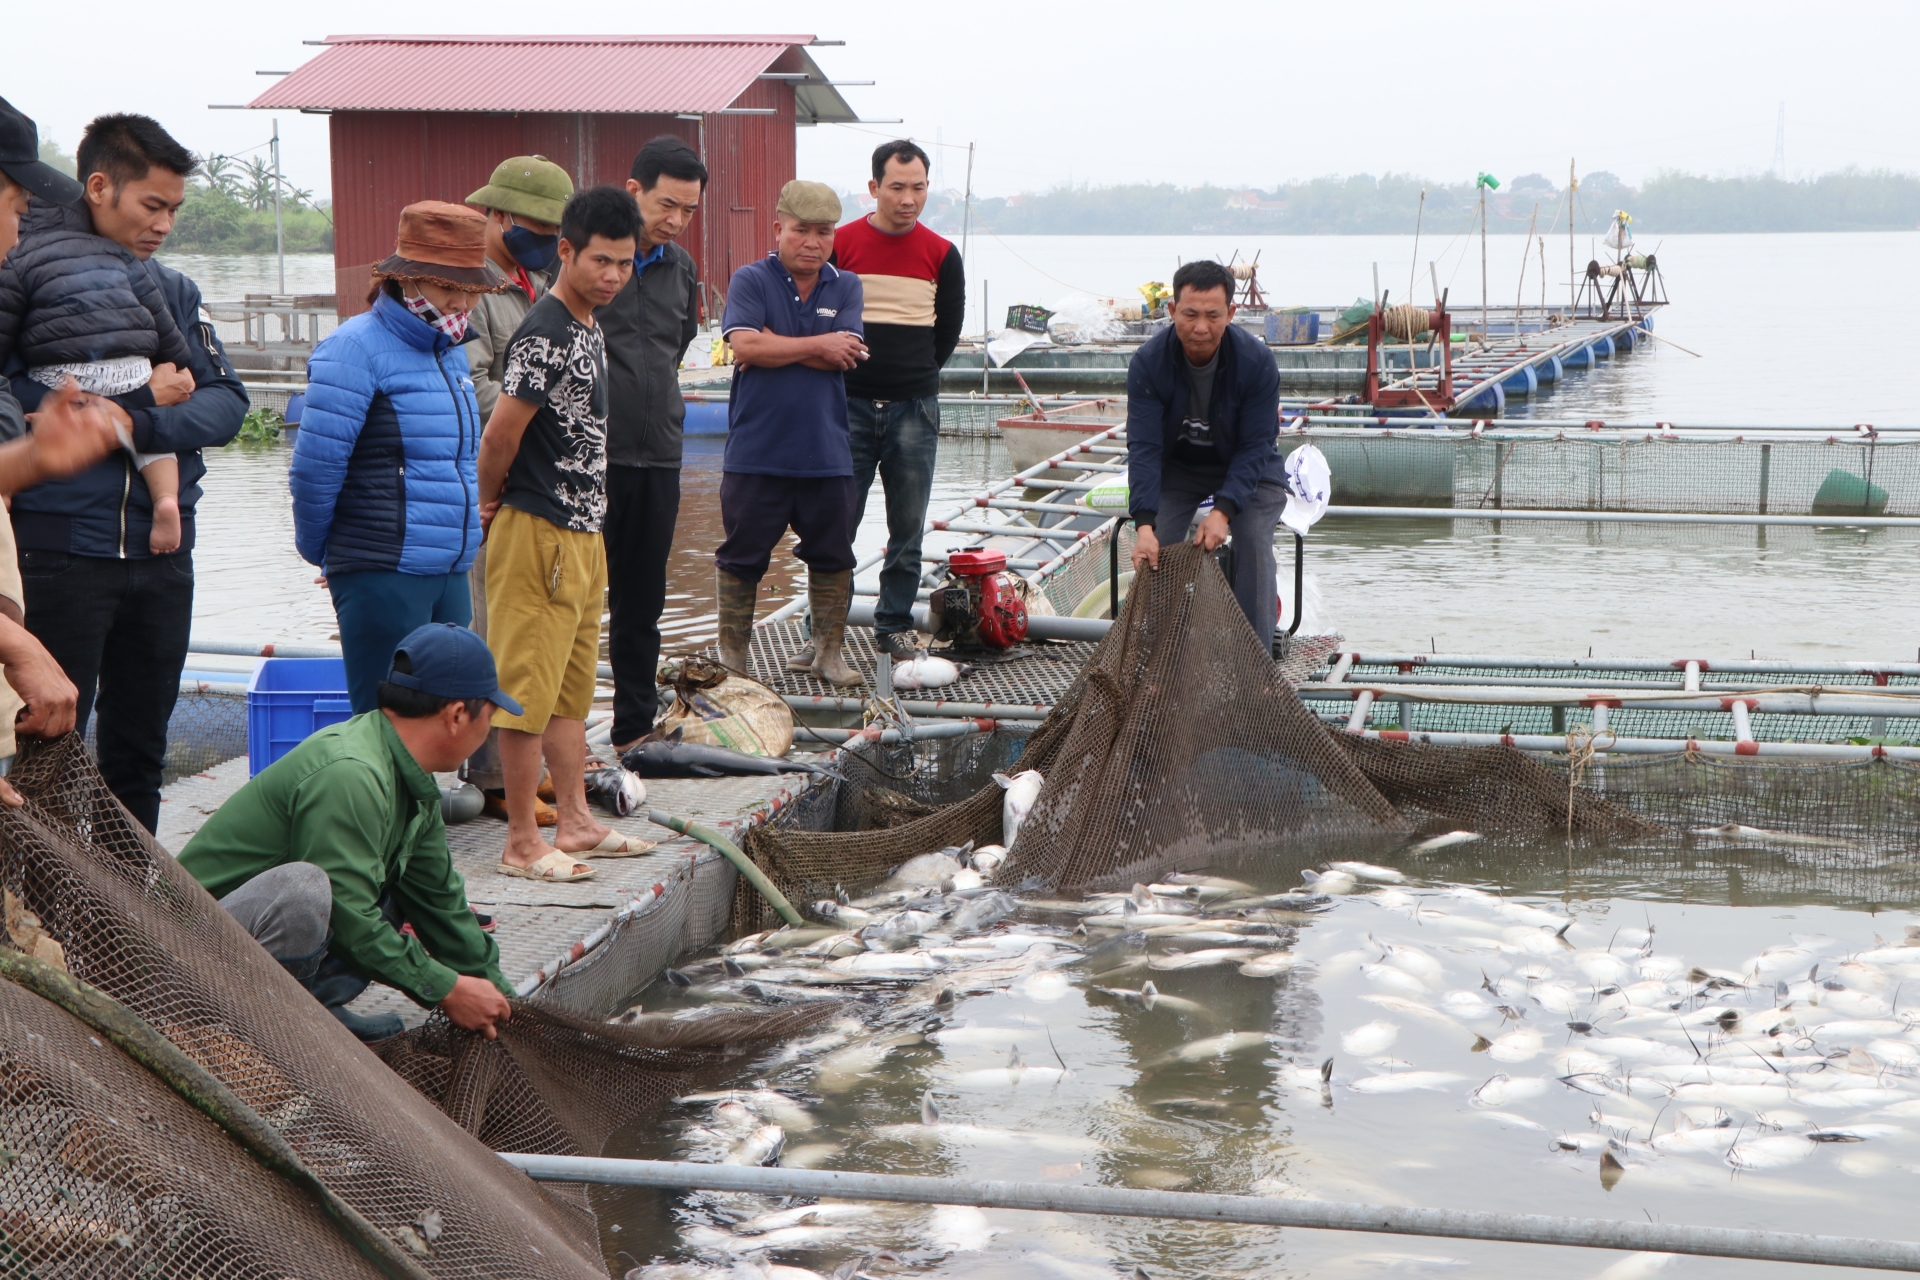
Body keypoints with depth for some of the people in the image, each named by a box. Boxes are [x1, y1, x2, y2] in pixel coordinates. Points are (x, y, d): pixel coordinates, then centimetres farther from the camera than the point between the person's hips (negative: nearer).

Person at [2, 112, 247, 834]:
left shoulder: (172, 291, 13)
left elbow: (226, 403, 3)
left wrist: (139, 423, -15)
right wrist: (143, 394, -13)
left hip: (161, 551, 6)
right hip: (60, 550, -6)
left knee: (139, 747, 13)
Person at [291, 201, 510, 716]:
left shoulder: (449, 351, 14)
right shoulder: (356, 350, -12)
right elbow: (315, 467, -13)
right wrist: (320, 551, 1)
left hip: (449, 575, 8)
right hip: (383, 576, -8)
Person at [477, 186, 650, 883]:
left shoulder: (588, 330, 13)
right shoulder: (545, 334, -18)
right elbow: (500, 434, -19)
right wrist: (493, 504, -4)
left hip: (581, 535, 10)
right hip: (538, 534, -10)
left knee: (572, 688, 15)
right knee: (528, 692, -3)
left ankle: (575, 824, 24)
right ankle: (522, 844, 2)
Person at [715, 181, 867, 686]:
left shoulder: (845, 286, 7)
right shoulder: (750, 280, -1)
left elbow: (842, 357, -7)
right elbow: (743, 345, -17)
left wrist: (775, 346, -10)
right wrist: (817, 345, -11)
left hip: (826, 452, 3)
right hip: (756, 451, -3)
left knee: (832, 554, 10)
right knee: (742, 555, 5)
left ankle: (828, 650, 22)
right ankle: (731, 653, 16)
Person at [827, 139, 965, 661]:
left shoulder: (941, 255, 5)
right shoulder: (840, 244, 0)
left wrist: (913, 375, 11)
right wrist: (844, 369, 5)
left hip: (914, 408, 2)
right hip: (849, 404, -2)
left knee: (908, 529, 5)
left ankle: (894, 626, 16)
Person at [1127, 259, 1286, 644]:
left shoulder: (1256, 360, -27)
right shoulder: (1148, 362, -26)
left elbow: (1254, 447, -23)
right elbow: (1144, 447, -28)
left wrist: (1223, 510, -35)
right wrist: (1145, 523, -40)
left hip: (1247, 468, -1)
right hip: (1175, 465, 1)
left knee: (1254, 546, -21)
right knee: (1154, 553, -18)